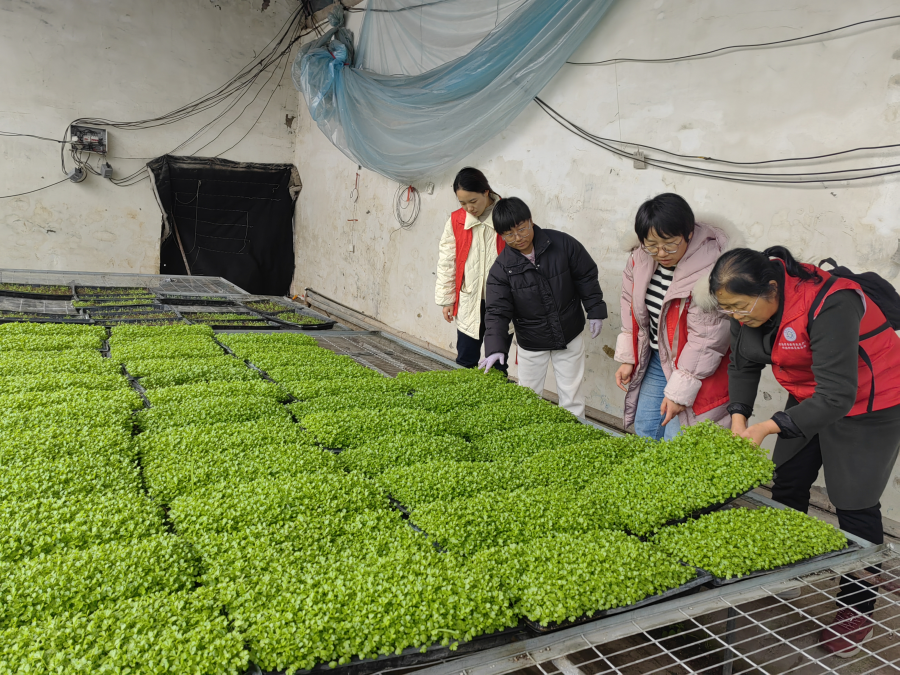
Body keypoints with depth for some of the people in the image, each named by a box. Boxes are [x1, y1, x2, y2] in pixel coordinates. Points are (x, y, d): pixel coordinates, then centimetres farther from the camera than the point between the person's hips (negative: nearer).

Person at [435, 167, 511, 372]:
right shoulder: (456, 221, 2)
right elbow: (446, 262, 7)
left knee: (496, 366, 6)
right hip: (468, 303, 3)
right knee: (465, 362, 10)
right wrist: (446, 299, 6)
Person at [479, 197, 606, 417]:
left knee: (572, 396, 11)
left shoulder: (562, 244, -13)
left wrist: (595, 311, -1)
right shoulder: (501, 268, -14)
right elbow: (497, 310, -16)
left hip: (569, 337, 0)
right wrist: (495, 347, -28)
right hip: (530, 345, 0)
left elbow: (586, 277, -2)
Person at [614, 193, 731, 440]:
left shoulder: (711, 271, -26)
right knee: (644, 434, 18)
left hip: (693, 369, -7)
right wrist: (627, 359, 7)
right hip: (654, 361, 7)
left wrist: (679, 391, -19)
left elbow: (705, 340, -23)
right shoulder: (641, 259, -3)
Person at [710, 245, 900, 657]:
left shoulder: (829, 305, -36)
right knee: (786, 487, 13)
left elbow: (838, 395, -36)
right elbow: (743, 364, 0)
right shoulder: (750, 305, -13)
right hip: (810, 400, 7)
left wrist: (767, 429, -37)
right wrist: (739, 418, -14)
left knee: (854, 506, 0)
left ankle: (857, 610, 20)